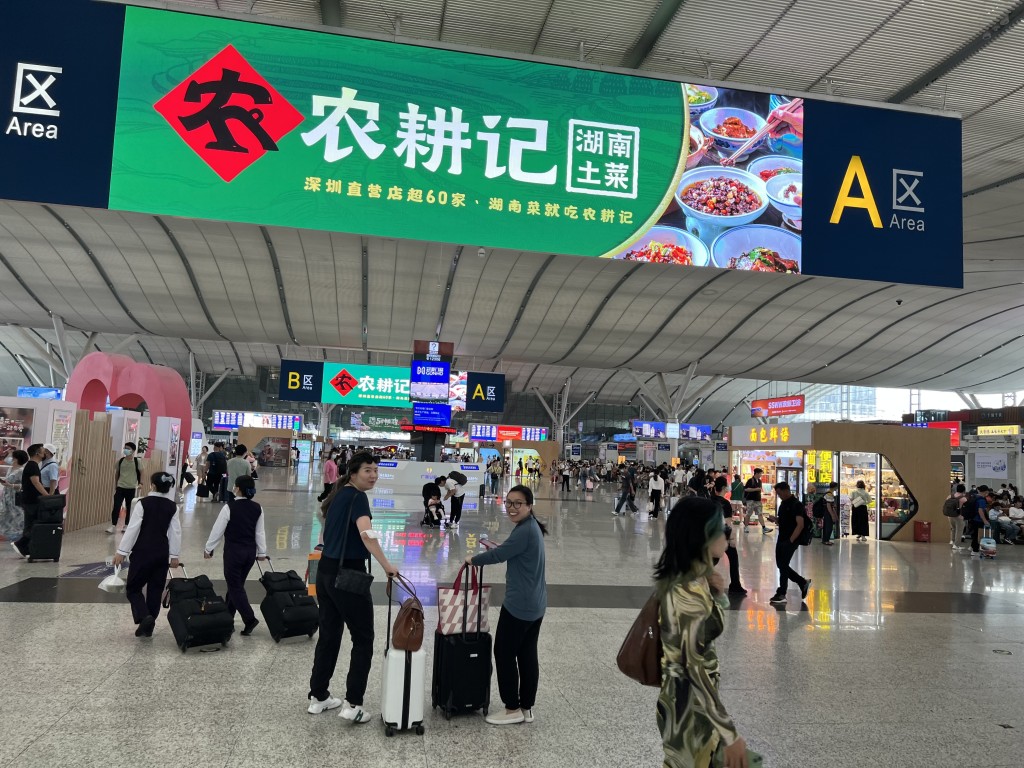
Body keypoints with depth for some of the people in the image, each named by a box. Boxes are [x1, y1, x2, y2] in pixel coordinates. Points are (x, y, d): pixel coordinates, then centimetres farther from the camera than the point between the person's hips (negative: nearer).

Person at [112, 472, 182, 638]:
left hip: (143, 552, -4)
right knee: (155, 590, 12)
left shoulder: (143, 503, -11)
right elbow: (175, 533, 3)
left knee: (133, 588, 8)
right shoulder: (172, 507, 1)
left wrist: (122, 551, -6)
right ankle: (148, 627, 16)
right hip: (162, 554, 4)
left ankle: (144, 617, -12)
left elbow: (133, 529, -12)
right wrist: (174, 555, 9)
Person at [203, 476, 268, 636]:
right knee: (237, 584, 17)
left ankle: (250, 619, -10)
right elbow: (260, 532, 7)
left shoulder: (229, 507, -14)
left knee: (235, 587, 0)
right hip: (250, 551, 5)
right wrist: (262, 552, 15)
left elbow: (218, 530, -8)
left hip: (234, 551, -5)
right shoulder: (257, 508, 1)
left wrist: (208, 548, 4)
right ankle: (228, 616, 27)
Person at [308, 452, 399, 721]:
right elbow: (366, 532, -31)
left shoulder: (339, 495, 13)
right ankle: (353, 704, 0)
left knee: (329, 635, 16)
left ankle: (318, 697, 24)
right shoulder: (357, 497, -14)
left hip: (326, 571, 9)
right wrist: (386, 565, -33)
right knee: (363, 638, 1)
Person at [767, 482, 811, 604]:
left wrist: (790, 540, -21)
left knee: (783, 566, -6)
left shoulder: (796, 505, -14)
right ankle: (803, 582, 25)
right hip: (781, 539, 9)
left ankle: (781, 594, 6)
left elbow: (800, 525, -19)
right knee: (781, 565, 11)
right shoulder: (783, 503, 13)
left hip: (791, 541, -9)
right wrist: (775, 519, 1)